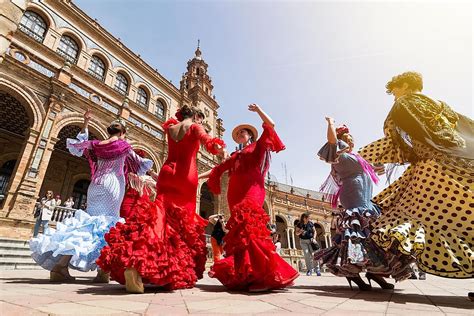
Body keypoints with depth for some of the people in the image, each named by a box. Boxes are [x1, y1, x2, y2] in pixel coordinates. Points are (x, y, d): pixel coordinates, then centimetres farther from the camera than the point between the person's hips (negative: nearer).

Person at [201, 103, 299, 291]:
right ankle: (245, 276, -3)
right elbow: (218, 169, 27)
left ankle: (264, 275, -23)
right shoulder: (235, 156, 29)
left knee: (249, 228, -22)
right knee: (240, 230, -4)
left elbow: (271, 125, 8)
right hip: (235, 194, 5)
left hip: (251, 191, -5)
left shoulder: (257, 146, 18)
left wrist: (257, 110, 10)